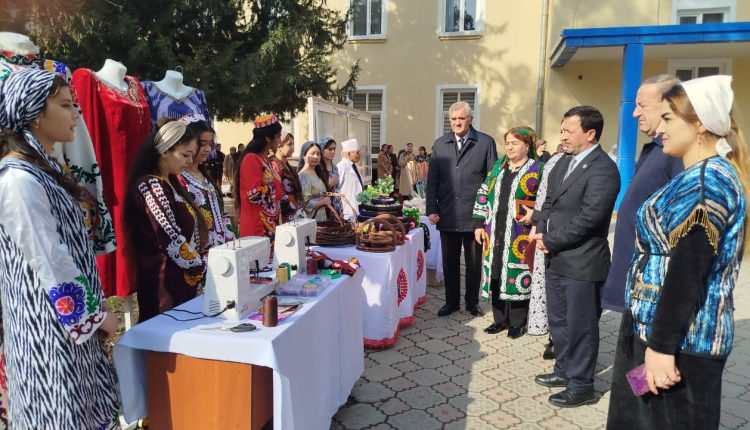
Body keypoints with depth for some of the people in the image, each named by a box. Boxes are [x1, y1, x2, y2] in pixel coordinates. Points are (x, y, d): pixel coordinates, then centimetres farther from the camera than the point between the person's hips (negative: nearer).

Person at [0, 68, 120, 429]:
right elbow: (50, 264, -21)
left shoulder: (44, 168, 10)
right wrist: (96, 315, -11)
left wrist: (94, 309, 14)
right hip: (51, 328, -9)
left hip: (69, 322, 9)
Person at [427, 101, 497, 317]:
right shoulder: (440, 144, 6)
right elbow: (432, 180, 6)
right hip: (447, 215, 2)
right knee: (449, 262, 11)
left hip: (474, 216, -2)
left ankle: (472, 302, 28)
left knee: (474, 263, 11)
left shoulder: (485, 143, -2)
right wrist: (431, 209, -1)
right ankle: (451, 301, 26)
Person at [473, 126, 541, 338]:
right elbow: (483, 194, 12)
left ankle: (518, 322, 16)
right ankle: (500, 319, 23)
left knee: (517, 275, 0)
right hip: (495, 232, 5)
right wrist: (480, 224, 7)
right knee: (496, 274, 8)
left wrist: (534, 214, -18)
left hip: (520, 235, -4)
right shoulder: (498, 166, 12)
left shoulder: (537, 169, -2)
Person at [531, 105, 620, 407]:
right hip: (556, 258, 8)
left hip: (582, 262, -8)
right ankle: (564, 371, 38)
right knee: (557, 320, 20)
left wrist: (549, 240, -14)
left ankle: (581, 386, 23)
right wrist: (541, 232, -3)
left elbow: (587, 219, -22)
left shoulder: (603, 170, -17)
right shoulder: (564, 163, 11)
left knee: (580, 326, 6)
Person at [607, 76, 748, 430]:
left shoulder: (708, 179, -19)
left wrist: (662, 345, -23)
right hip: (653, 326, 9)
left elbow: (689, 269, -24)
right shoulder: (697, 176, 12)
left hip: (680, 341, -9)